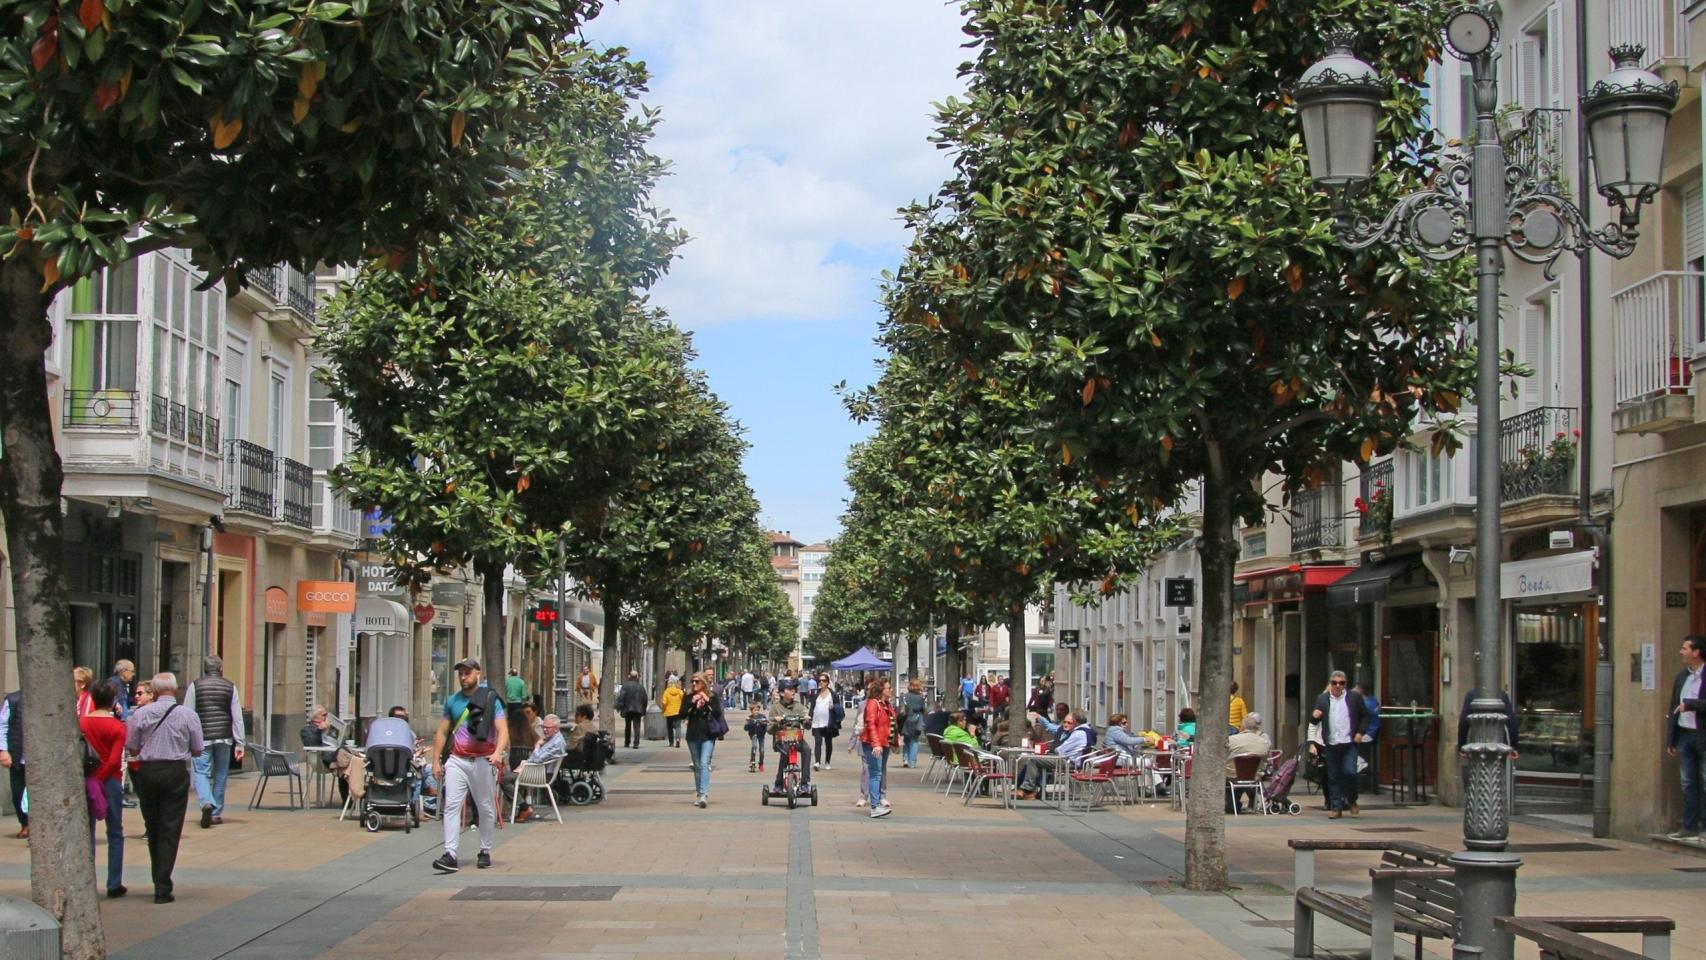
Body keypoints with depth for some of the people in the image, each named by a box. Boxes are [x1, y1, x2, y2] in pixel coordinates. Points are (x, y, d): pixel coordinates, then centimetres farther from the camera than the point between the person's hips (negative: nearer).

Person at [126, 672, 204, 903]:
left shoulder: (140, 714, -1)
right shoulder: (188, 715, -3)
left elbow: (132, 749, 3)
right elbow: (197, 751, 2)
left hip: (147, 771, 2)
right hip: (176, 772, -2)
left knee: (153, 829, 16)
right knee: (170, 831, 0)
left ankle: (160, 881, 25)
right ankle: (163, 888, -5)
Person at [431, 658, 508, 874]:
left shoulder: (490, 699, -2)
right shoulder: (452, 701, 11)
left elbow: (502, 730, -10)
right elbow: (442, 732, 15)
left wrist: (498, 753, -27)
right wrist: (436, 761, 7)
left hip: (483, 761, -3)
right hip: (456, 760, 3)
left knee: (486, 808, 6)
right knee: (451, 805, -9)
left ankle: (485, 852, 20)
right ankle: (450, 855, -15)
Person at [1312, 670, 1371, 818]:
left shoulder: (1354, 698, 5)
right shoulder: (1322, 699, 9)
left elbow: (1365, 715, 10)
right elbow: (1313, 719, 11)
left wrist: (1360, 732, -2)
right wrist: (1314, 715, -13)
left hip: (1349, 744, -2)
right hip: (1331, 745, 2)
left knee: (1350, 773, -11)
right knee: (1333, 777, 4)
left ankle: (1352, 801, 13)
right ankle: (1336, 808, 10)